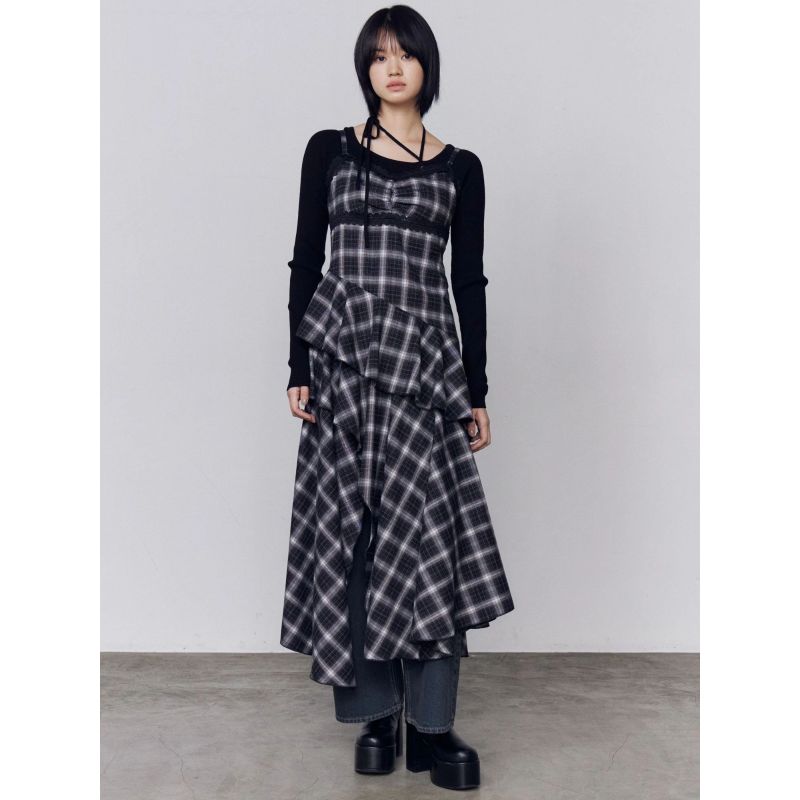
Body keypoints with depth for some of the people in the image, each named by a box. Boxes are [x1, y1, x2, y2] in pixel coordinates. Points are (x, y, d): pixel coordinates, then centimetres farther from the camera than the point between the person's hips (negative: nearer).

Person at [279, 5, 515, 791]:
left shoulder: (459, 167, 11)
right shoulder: (329, 150, 9)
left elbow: (468, 282, 9)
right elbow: (305, 262, 6)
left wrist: (477, 391, 5)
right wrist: (299, 369, -1)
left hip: (425, 356, 0)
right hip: (342, 353, 0)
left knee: (430, 528, -6)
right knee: (348, 527, 0)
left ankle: (431, 724, 4)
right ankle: (375, 712, 14)